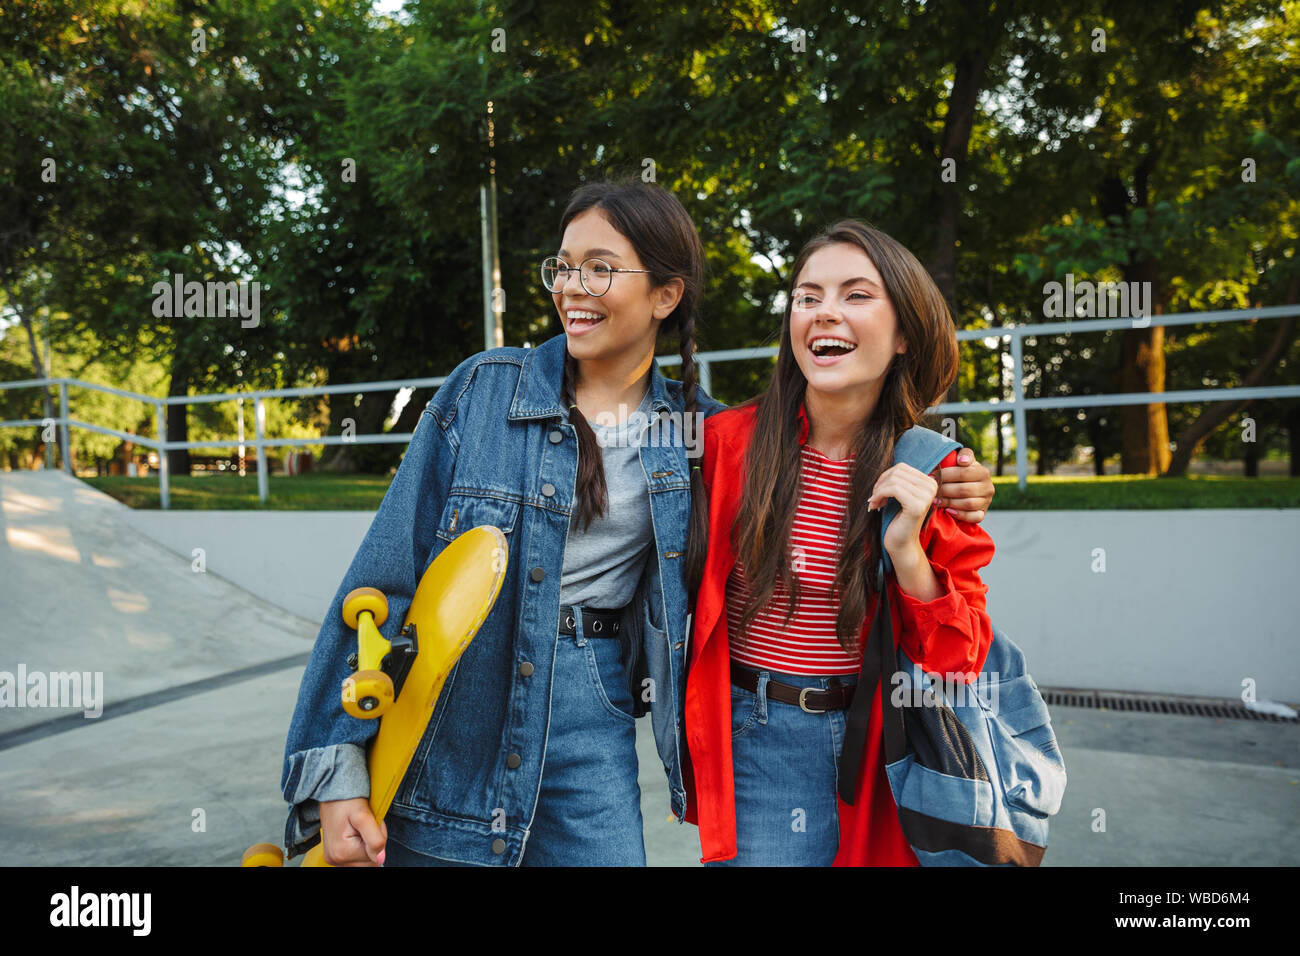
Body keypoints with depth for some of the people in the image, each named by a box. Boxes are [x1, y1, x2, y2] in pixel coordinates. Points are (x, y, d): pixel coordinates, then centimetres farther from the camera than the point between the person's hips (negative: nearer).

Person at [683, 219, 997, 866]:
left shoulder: (935, 474, -5)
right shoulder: (728, 441, -8)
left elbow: (958, 659, -5)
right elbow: (689, 588, 5)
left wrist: (907, 551, -21)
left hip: (886, 744, 2)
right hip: (760, 738, -1)